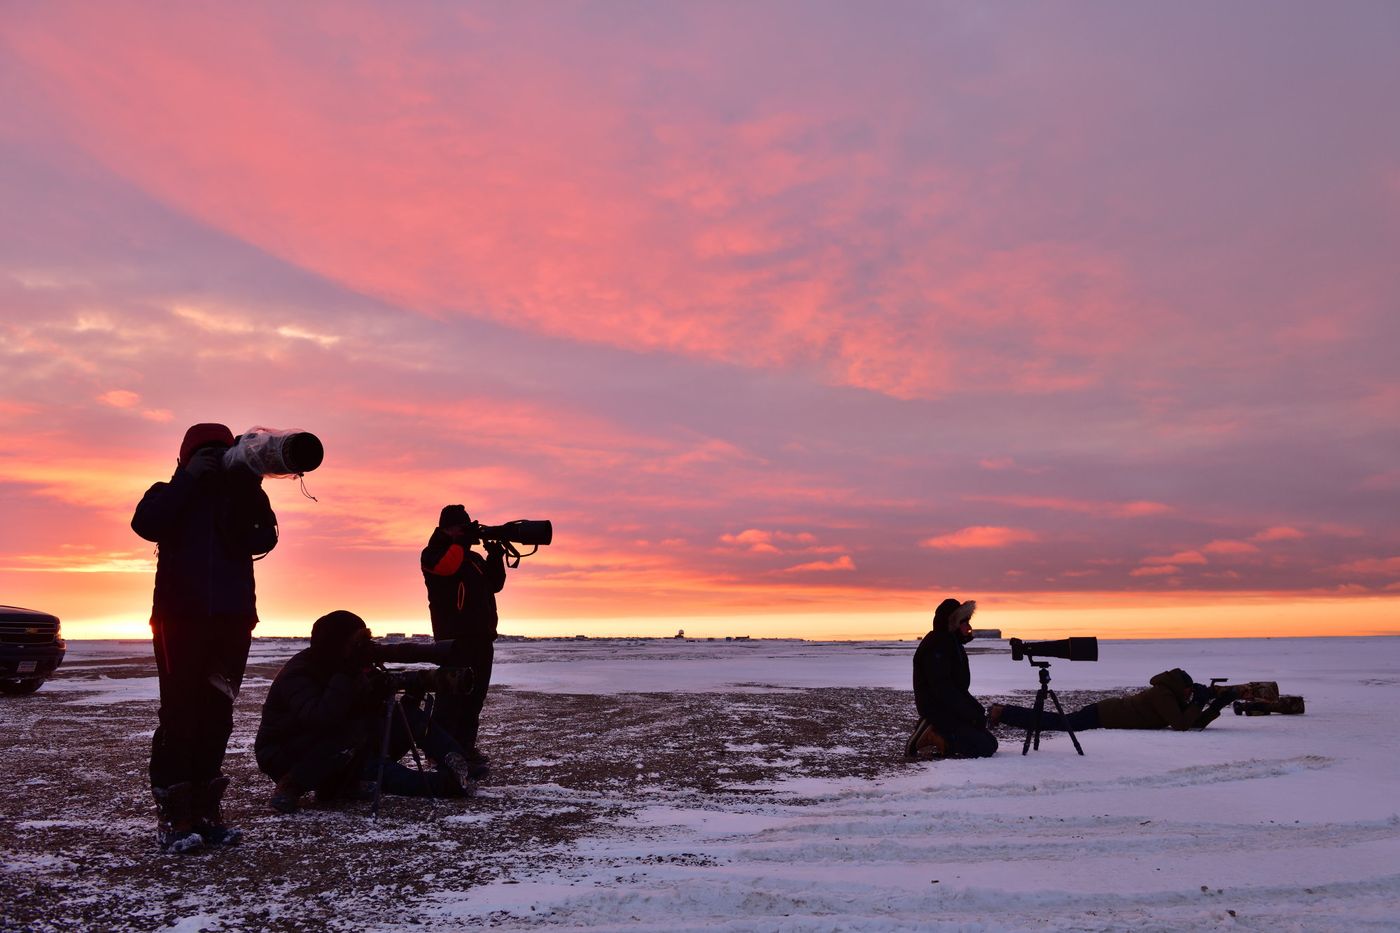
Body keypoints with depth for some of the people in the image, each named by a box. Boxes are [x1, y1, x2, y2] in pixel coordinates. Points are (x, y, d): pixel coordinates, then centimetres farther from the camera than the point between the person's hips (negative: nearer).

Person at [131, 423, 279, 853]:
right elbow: (145, 524, -14)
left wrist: (250, 482, -13)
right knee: (181, 713, -8)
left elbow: (264, 538, -3)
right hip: (181, 617, -3)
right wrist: (189, 477, -12)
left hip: (232, 618, 3)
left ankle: (204, 810, 10)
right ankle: (172, 817, -5)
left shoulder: (242, 495, 14)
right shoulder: (173, 495, 8)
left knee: (217, 716, 4)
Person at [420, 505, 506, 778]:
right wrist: (462, 542, -13)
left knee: (475, 695, 9)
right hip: (455, 637, -8)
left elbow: (495, 584, 14)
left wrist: (496, 556, 0)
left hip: (481, 637, 8)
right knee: (454, 693, -14)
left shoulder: (473, 558, 21)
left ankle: (465, 747, 16)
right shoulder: (435, 553, -1)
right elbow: (446, 565, -24)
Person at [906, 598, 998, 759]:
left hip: (950, 711, 10)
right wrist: (970, 713, -22)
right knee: (985, 747, -17)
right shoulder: (936, 646, -17)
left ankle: (935, 735, 7)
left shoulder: (950, 642, 16)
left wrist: (975, 707, 3)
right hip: (939, 713, -10)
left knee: (990, 742, 10)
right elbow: (941, 688, -24)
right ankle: (932, 738, -11)